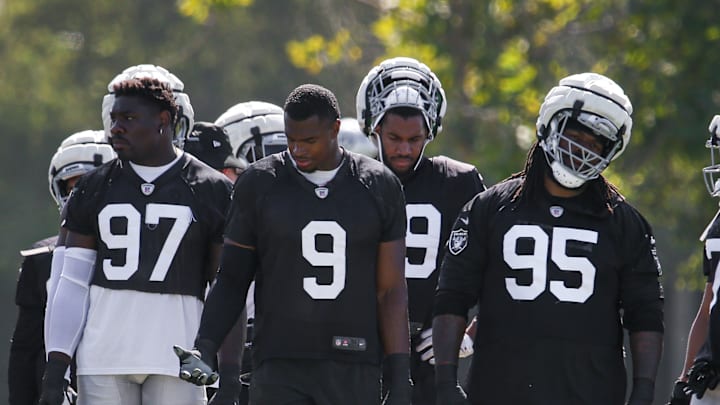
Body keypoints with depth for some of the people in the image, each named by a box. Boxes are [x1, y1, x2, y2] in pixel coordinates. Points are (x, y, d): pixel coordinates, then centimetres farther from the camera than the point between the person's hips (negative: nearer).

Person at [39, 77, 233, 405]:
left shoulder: (210, 191, 3)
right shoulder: (95, 189, 9)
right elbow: (73, 286, 8)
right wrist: (54, 373, 0)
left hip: (175, 364, -2)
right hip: (104, 362, 2)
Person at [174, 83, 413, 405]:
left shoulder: (378, 187, 4)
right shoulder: (259, 184, 2)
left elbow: (391, 292, 5)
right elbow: (232, 280, 7)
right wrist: (204, 348, -8)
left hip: (355, 373, 1)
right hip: (282, 369, -1)